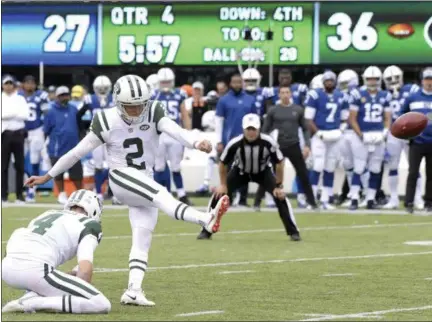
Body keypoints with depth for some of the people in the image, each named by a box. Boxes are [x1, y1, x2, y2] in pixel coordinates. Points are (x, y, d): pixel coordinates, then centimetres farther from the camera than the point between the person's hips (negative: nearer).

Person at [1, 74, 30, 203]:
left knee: (20, 165, 3)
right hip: (4, 134, -1)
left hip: (18, 134, 1)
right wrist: (16, 114, -15)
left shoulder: (20, 99, 9)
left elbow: (25, 115, -5)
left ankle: (20, 194, 8)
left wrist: (7, 115, -12)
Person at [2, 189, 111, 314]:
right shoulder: (89, 225, 12)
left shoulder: (46, 215, 32)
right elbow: (85, 269, -3)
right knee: (101, 304, -4)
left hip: (7, 268, 8)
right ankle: (31, 303, -11)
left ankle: (31, 297, 7)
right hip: (35, 270, -7)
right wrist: (79, 302, 11)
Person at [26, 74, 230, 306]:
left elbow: (175, 131, -25)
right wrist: (48, 176, 8)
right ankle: (205, 219, -53)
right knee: (162, 197, -30)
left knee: (143, 236, -3)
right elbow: (78, 152, 2)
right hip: (121, 178, -5)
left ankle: (133, 290, -4)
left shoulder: (154, 114, -5)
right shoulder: (107, 122, -8)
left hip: (145, 181, 5)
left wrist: (197, 142, -47)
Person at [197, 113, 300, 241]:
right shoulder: (235, 144, -33)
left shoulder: (268, 143, -34)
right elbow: (223, 163, -13)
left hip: (263, 172, 0)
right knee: (219, 194, -12)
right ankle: (206, 231, 1)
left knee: (280, 196, -17)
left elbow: (279, 163, -17)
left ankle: (293, 231, -6)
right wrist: (223, 184, -10)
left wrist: (279, 186, -15)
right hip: (240, 172, 1)